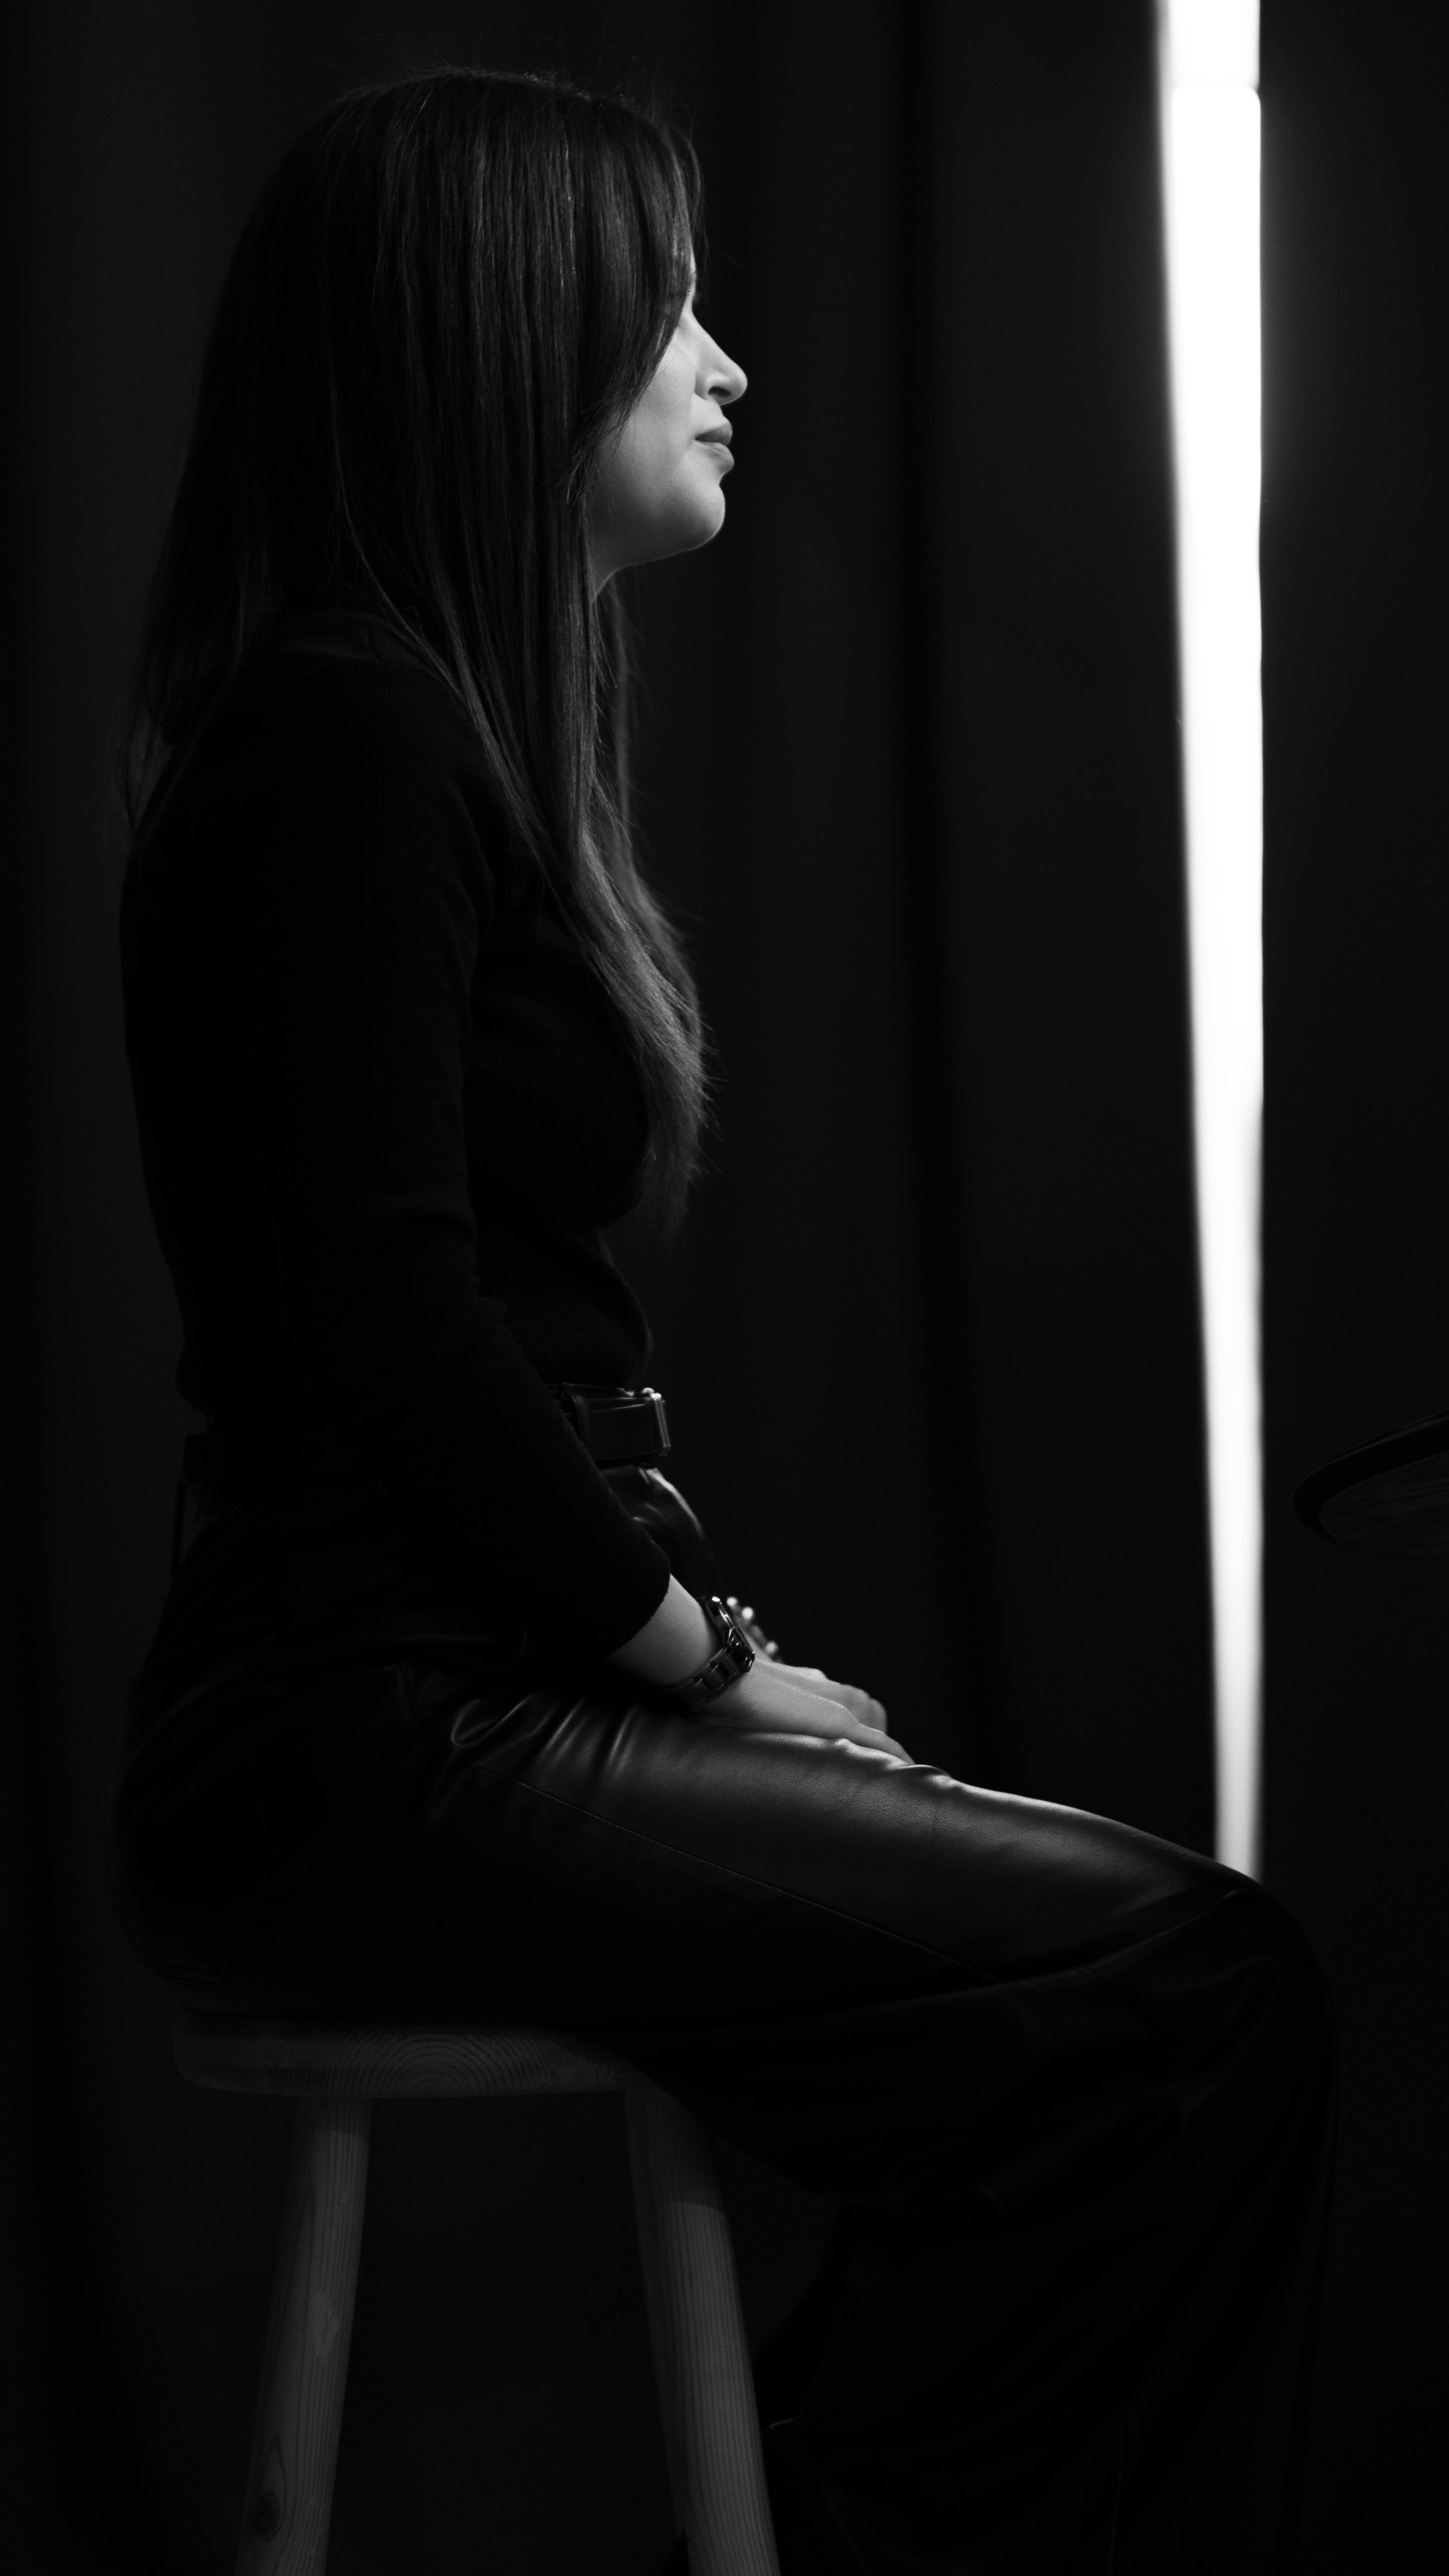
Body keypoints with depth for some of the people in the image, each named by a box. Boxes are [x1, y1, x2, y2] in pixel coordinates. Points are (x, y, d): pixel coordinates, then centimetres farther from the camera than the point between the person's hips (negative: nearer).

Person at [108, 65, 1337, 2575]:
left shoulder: (442, 724, 19)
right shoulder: (348, 724, -13)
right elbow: (382, 1321, -20)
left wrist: (694, 1625, 6)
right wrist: (704, 1656, -9)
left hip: (487, 1690, 10)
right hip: (363, 1747, -10)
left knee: (1157, 1971, 1)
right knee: (1201, 1994, -15)